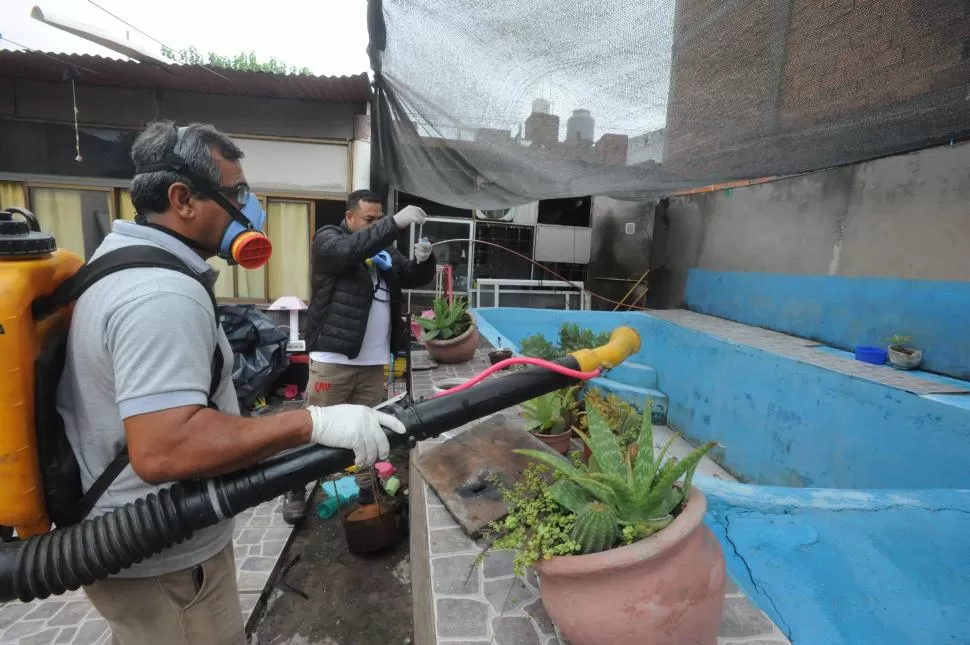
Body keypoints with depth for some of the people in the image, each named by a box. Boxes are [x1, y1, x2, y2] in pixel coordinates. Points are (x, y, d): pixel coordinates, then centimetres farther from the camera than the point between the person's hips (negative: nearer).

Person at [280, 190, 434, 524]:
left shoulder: (384, 249, 16)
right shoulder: (328, 239, -1)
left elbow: (414, 278, 15)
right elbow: (351, 250, -23)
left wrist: (424, 260, -7)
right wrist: (395, 222, -28)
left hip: (374, 360, 5)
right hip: (333, 356, -5)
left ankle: (367, 486, 29)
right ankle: (296, 490, 23)